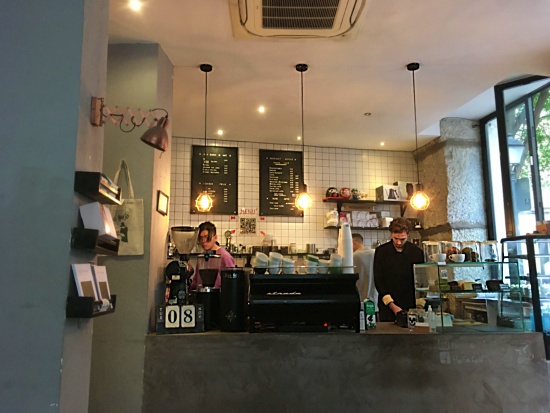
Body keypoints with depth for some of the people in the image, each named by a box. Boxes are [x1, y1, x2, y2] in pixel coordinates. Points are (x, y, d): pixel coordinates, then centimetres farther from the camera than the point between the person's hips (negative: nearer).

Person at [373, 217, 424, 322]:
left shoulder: (417, 252, 2)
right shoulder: (381, 251, -1)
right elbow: (378, 281, -3)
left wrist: (419, 305, -7)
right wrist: (392, 305, -10)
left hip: (411, 308, 1)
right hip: (387, 308, -1)